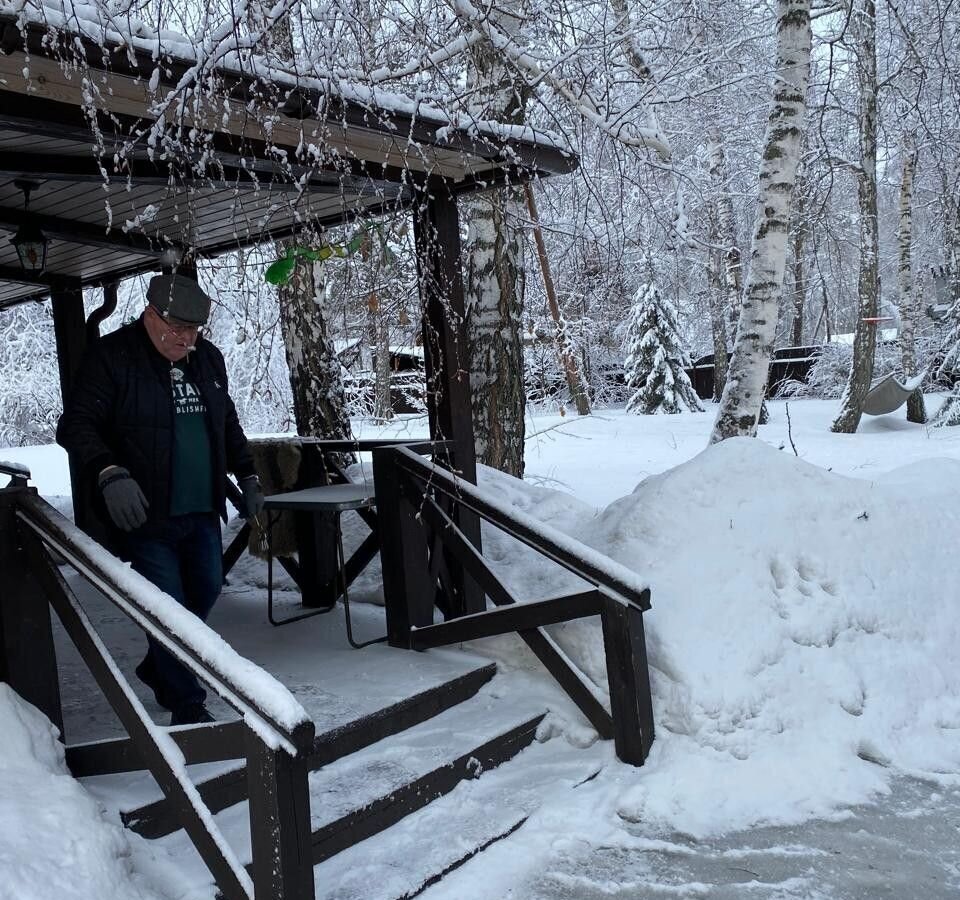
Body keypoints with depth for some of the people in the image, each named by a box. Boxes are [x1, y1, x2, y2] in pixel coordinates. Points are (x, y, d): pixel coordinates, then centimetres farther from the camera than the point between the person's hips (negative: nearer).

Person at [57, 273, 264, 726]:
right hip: (143, 515, -6)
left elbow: (228, 425, 22)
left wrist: (247, 476, 18)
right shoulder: (110, 357, -9)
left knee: (206, 591, 15)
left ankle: (158, 670, 39)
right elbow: (75, 426, -13)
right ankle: (187, 706, 12)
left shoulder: (208, 358, 10)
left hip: (201, 511, 7)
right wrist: (109, 474, -29)